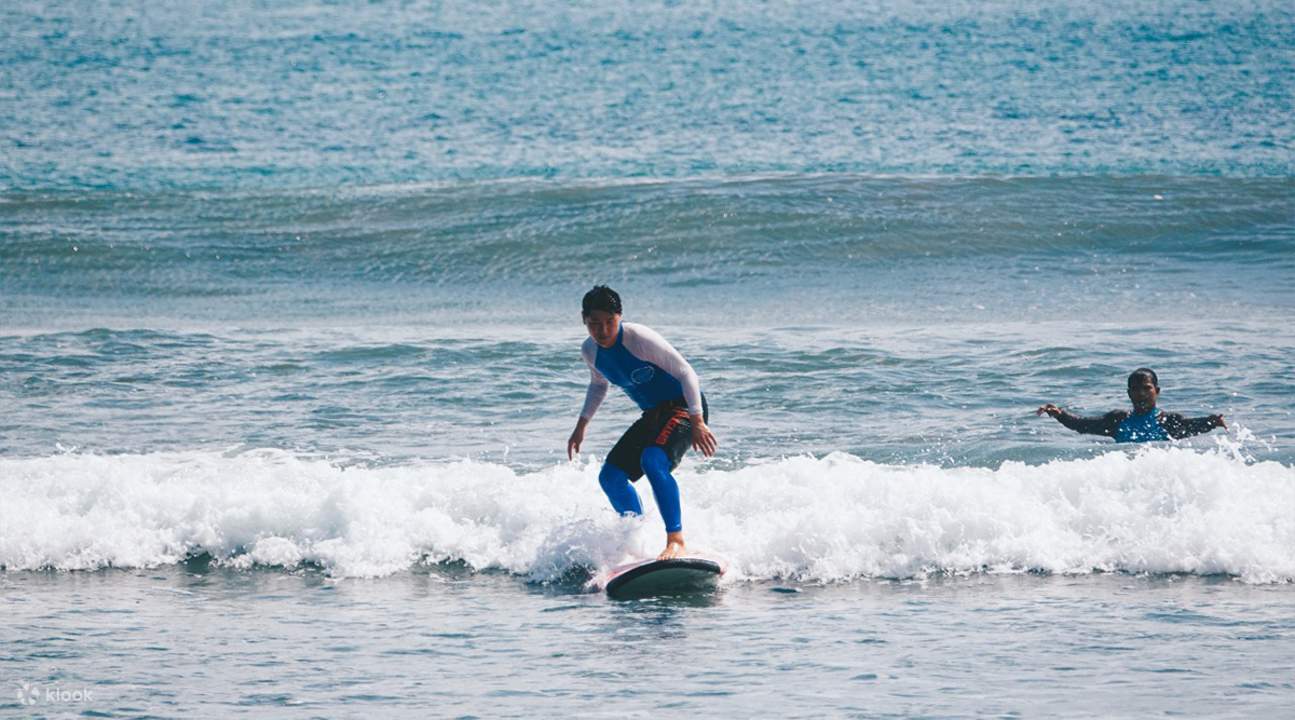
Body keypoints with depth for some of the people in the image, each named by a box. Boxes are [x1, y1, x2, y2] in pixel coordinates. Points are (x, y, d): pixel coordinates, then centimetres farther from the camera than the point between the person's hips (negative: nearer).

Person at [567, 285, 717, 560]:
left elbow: (686, 372, -19)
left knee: (653, 461, -34)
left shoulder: (640, 339, -24)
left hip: (683, 406, -8)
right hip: (653, 414, 8)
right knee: (610, 476, 4)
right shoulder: (590, 350, -2)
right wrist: (581, 426, 16)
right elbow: (598, 385, 22)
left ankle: (676, 541, -33)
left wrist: (697, 423, -24)